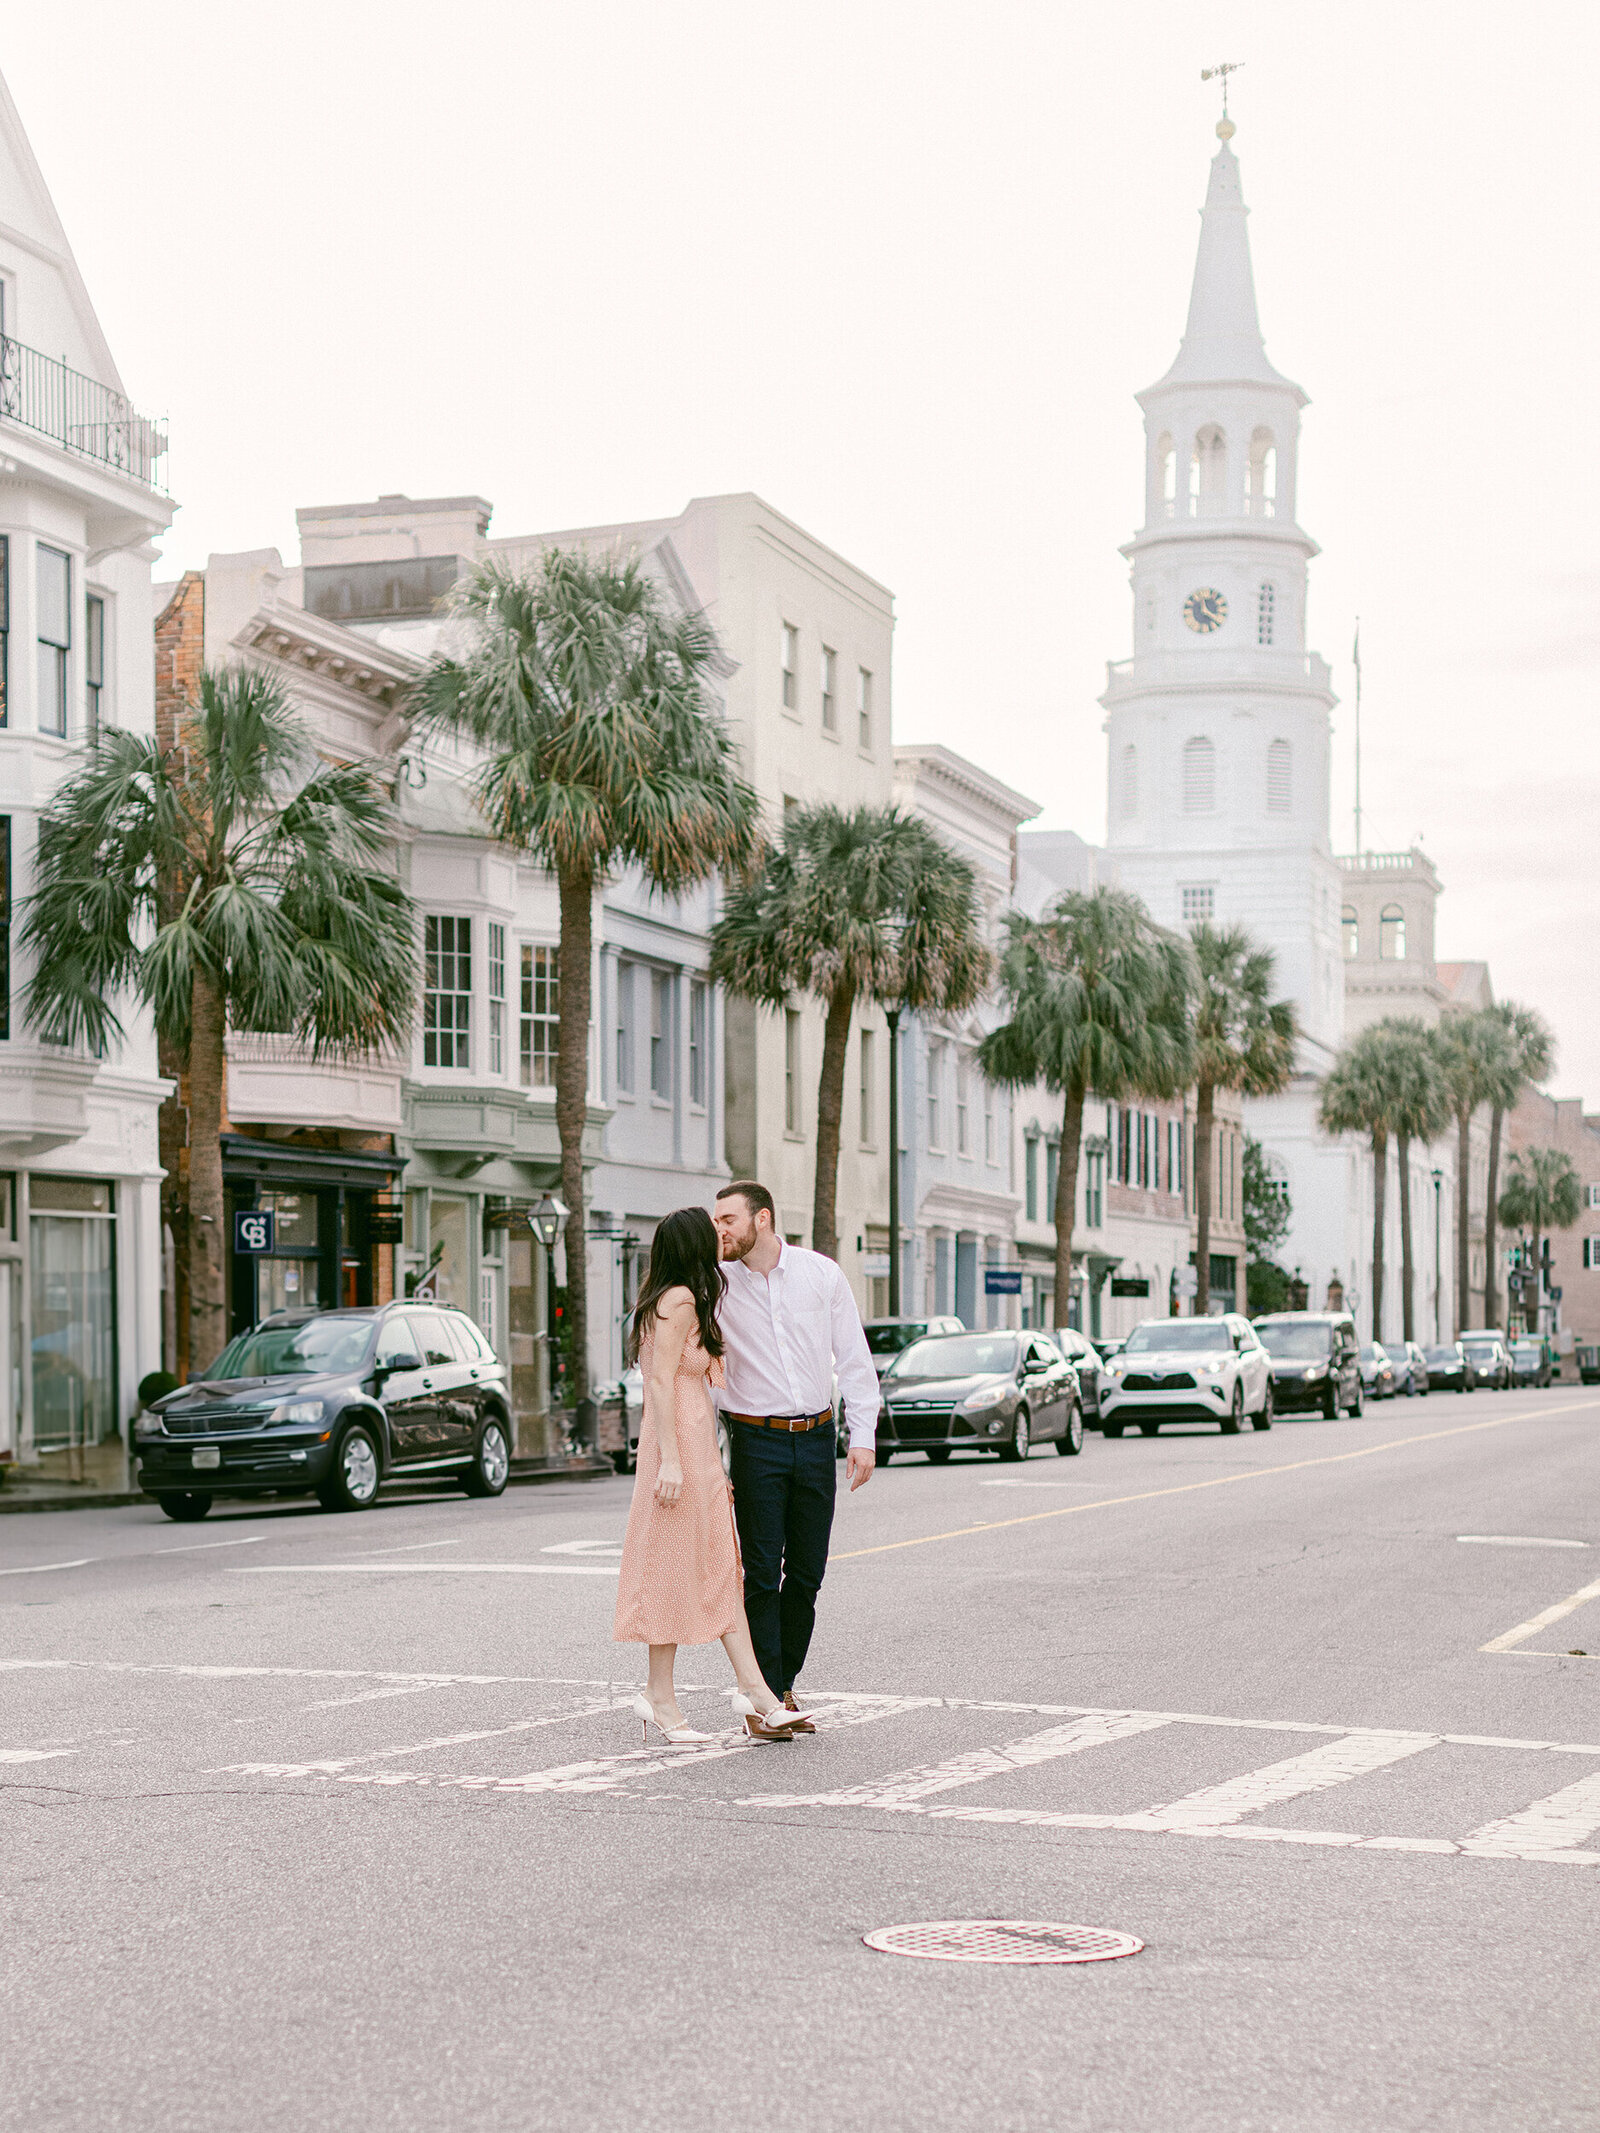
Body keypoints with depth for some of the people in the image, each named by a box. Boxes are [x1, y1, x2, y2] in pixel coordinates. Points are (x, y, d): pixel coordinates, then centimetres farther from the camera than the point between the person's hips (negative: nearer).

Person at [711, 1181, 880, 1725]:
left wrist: (863, 1436, -1)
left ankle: (784, 1682, 20)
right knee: (762, 1573, -5)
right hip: (757, 1441, -2)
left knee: (807, 1573, 6)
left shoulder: (821, 1273, 0)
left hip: (817, 1437, 2)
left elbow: (853, 1358, 5)